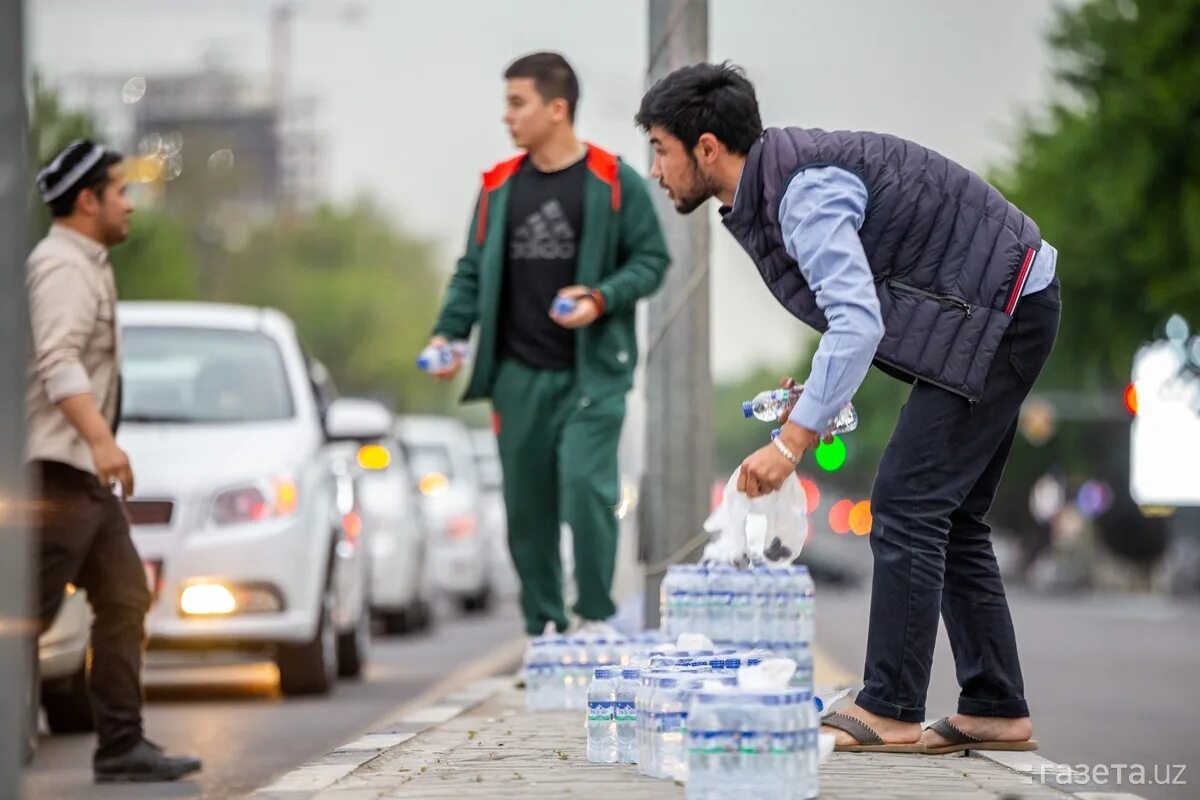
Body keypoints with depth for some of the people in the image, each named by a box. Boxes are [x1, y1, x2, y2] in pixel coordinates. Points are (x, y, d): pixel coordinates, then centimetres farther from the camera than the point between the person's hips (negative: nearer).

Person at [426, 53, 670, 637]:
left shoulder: (614, 183, -1)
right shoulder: (500, 187, 10)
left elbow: (650, 259, 1)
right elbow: (474, 271, 13)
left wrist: (603, 298, -16)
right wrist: (448, 332, -2)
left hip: (592, 370, -4)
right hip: (519, 374, 4)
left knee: (585, 481, -17)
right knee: (527, 503, 5)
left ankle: (596, 617, -4)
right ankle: (542, 628, 15)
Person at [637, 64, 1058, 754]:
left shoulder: (801, 191, -23)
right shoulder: (767, 188, 8)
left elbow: (858, 322, -32)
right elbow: (861, 304, 21)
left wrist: (794, 441, -32)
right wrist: (818, 392, 8)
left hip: (1001, 310, -10)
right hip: (998, 309, 10)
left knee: (907, 506, -13)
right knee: (948, 517, 11)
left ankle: (889, 714, -13)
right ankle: (996, 711, 12)